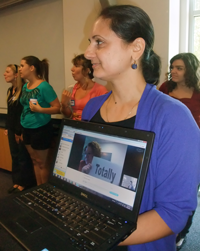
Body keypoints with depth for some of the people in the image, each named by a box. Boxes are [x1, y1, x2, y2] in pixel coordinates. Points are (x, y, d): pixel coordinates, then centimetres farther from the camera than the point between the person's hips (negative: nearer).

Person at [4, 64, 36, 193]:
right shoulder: (10, 90, 11)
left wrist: (19, 131, -17)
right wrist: (7, 128, 14)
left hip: (21, 130, -8)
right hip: (12, 129, 8)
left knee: (23, 157, 4)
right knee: (15, 156, 15)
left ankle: (25, 183, 19)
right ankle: (17, 181, 28)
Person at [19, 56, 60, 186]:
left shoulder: (44, 86, -18)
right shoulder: (25, 86, 6)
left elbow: (57, 108, -18)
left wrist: (40, 109, -30)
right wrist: (23, 122, 19)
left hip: (41, 129, -8)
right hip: (27, 129, 8)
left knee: (42, 162, 6)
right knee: (35, 160, 18)